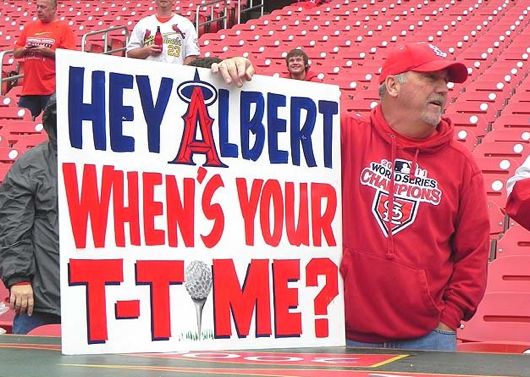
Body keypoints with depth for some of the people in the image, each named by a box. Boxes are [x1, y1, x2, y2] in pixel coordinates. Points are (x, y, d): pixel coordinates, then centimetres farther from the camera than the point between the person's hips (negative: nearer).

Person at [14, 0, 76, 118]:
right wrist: (25, 49, -4)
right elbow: (16, 53, 17)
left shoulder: (64, 28, 0)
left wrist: (47, 51, -16)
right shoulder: (29, 27, 15)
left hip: (51, 90, -5)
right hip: (28, 89, 5)